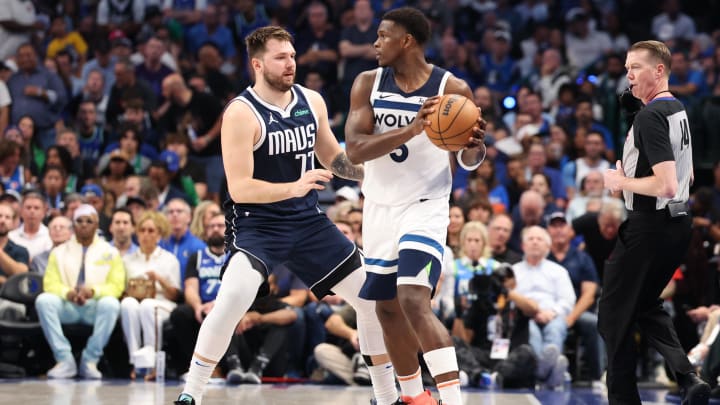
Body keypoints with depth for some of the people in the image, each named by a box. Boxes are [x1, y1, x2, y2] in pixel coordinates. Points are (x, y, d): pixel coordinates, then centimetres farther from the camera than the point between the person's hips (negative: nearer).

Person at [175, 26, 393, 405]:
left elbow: (332, 157, 20)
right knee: (233, 298, -31)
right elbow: (239, 188, -21)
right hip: (257, 221, -6)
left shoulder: (312, 101, 3)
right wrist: (293, 188, -34)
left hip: (307, 220, 6)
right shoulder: (241, 113, -16)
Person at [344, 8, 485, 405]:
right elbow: (354, 149, -16)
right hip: (379, 206, 5)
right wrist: (411, 130, -29)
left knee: (414, 302, -22)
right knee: (387, 308, 13)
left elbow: (468, 161, 0)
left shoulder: (453, 89, -10)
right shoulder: (368, 84, -4)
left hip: (425, 206, -5)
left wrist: (473, 148, -25)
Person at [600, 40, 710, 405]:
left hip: (649, 228, -9)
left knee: (614, 316, 4)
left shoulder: (651, 116, -20)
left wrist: (621, 182, -14)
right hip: (678, 223, 9)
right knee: (646, 306, 22)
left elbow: (666, 186, -28)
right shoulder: (679, 111, 10)